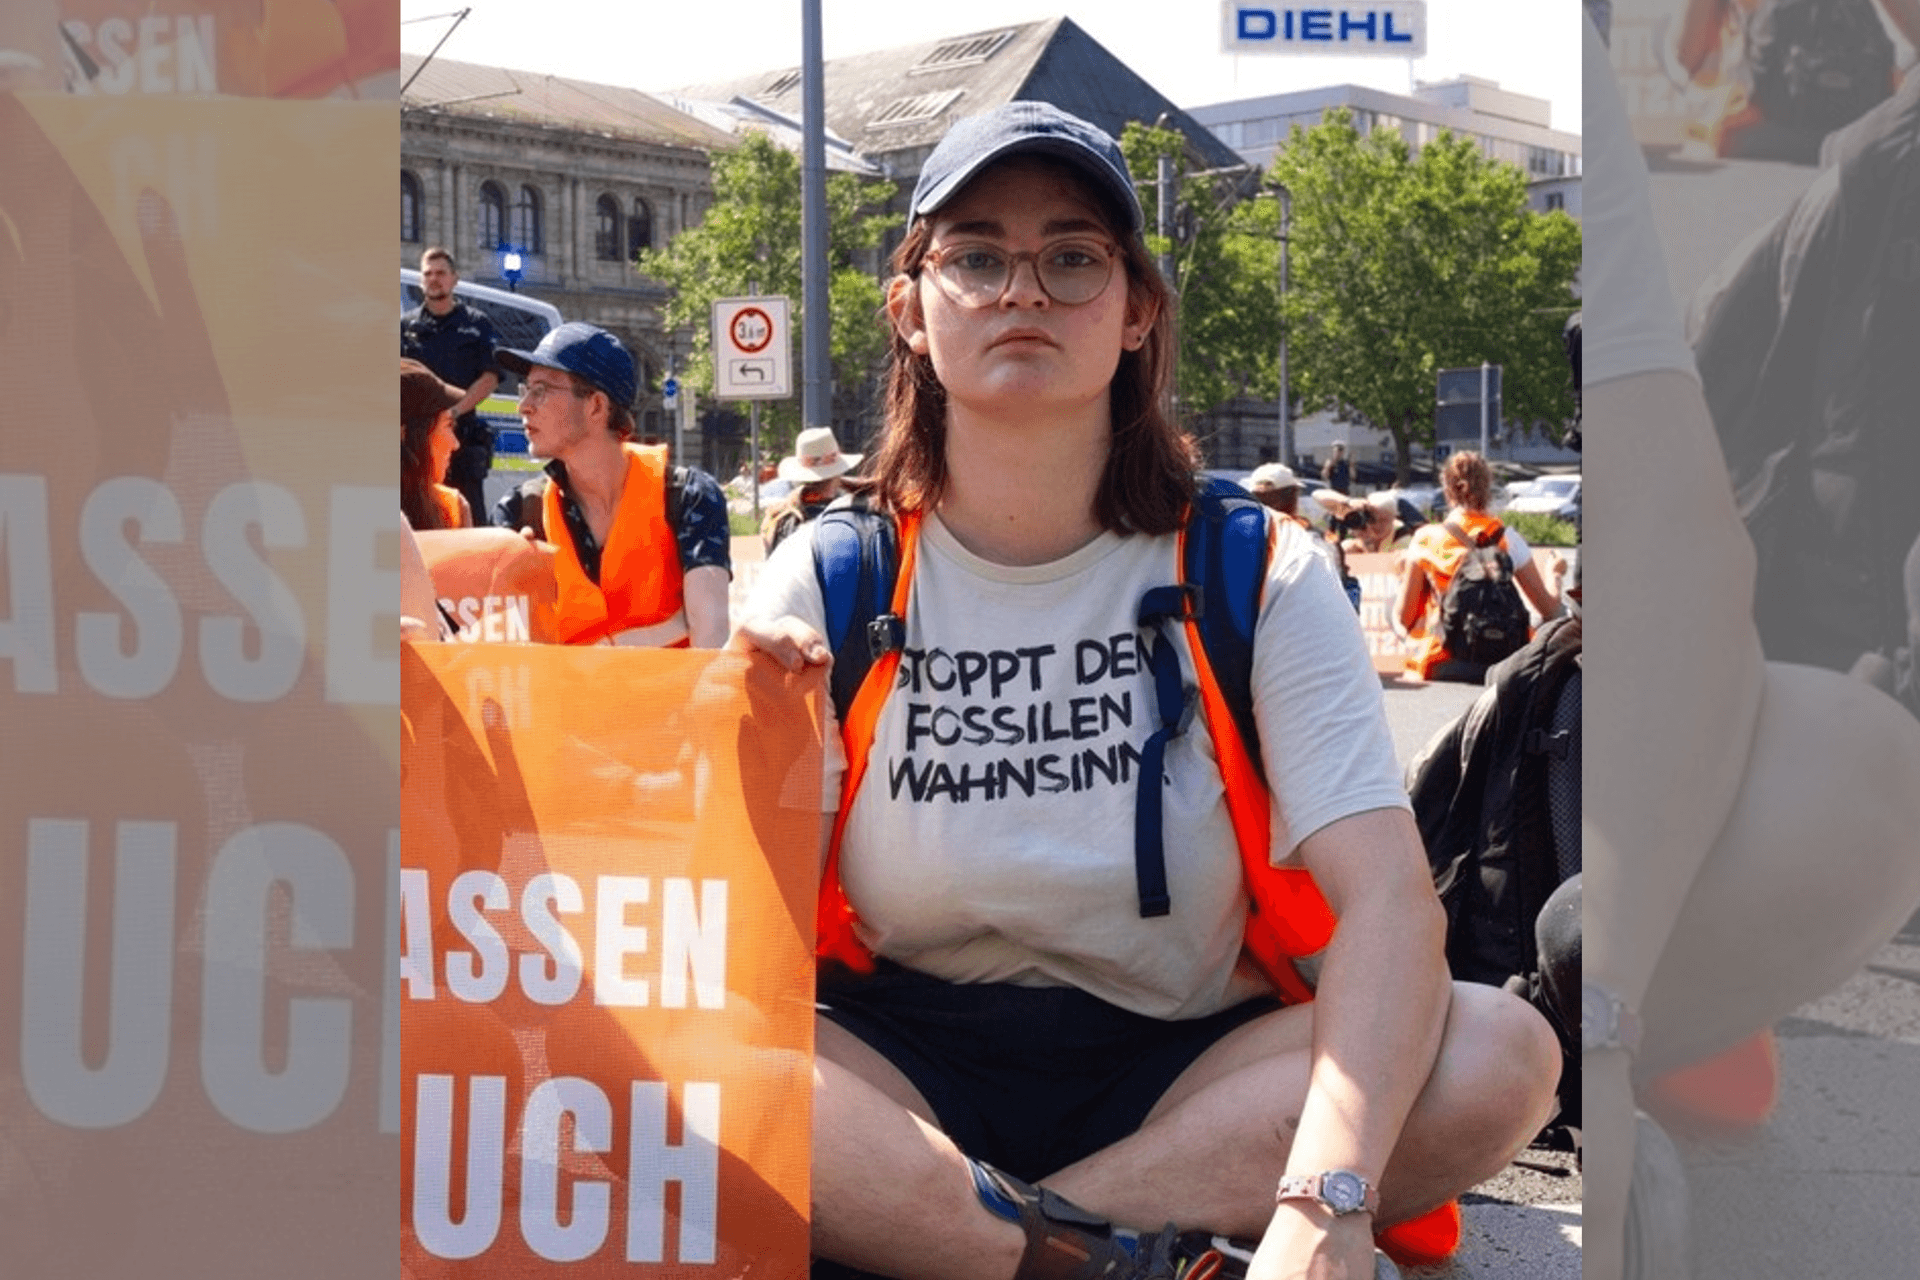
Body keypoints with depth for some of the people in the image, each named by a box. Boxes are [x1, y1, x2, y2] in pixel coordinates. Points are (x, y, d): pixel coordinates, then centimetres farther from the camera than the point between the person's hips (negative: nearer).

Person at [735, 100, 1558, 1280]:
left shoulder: (1256, 576, -3)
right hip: (903, 1066, -1)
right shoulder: (830, 580, -1)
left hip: (1179, 1068, 2)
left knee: (1502, 1050, -26)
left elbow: (1386, 894, -16)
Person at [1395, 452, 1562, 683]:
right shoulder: (1507, 539, 1)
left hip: (1441, 667, 0)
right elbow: (1550, 609, 5)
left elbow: (1404, 618, 0)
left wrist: (1403, 579, 20)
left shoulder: (1425, 539, 1)